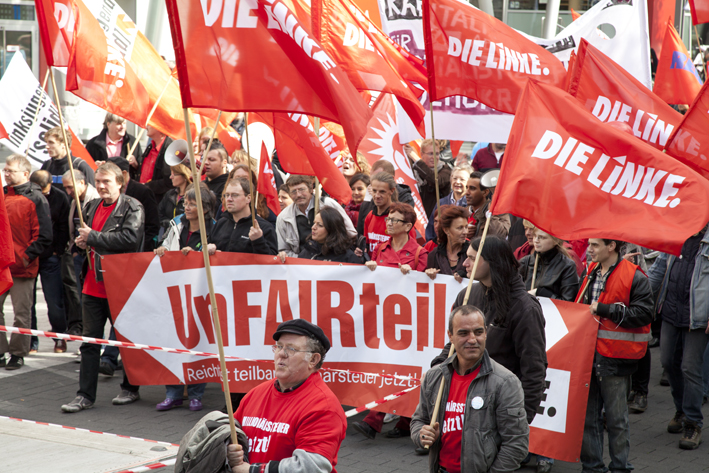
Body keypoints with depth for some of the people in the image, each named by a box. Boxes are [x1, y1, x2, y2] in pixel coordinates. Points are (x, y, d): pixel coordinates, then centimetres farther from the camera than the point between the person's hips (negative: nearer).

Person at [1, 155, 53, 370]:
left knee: (21, 313, 3)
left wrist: (27, 256, -12)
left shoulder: (35, 198, -6)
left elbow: (44, 236, -9)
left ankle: (18, 354, 13)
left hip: (22, 267, -5)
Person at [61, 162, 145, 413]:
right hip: (93, 285, 6)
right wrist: (81, 242, 4)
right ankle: (85, 395, 8)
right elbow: (82, 235, 29)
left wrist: (93, 237, -18)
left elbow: (130, 239, -23)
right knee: (89, 341, 5)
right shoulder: (91, 207, 14)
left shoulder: (132, 208, -8)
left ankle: (130, 389, 22)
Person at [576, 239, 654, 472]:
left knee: (616, 418, 3)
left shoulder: (634, 278, -10)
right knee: (587, 415, 11)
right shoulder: (591, 273, 14)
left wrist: (604, 309, -20)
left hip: (614, 357, -7)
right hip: (587, 353, 7)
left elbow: (643, 314, -19)